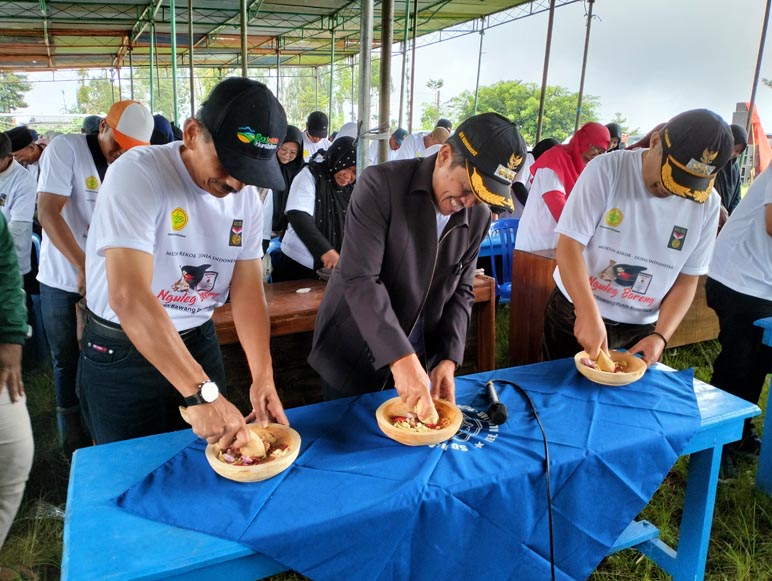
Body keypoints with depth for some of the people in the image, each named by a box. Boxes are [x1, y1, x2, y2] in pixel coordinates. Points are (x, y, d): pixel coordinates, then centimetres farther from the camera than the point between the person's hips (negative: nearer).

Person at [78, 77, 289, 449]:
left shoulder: (246, 197, -5)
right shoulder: (138, 173, -23)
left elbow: (248, 291, -4)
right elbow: (128, 297, -34)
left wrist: (263, 377, -18)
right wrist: (202, 391, -39)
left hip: (198, 343, 5)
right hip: (121, 355, -5)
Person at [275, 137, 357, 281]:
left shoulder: (352, 188, 4)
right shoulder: (310, 176, -10)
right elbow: (298, 216, -23)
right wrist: (325, 250, -35)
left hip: (336, 268, 4)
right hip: (298, 264, -4)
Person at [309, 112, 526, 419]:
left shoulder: (479, 217, -3)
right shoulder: (381, 184, -20)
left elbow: (461, 291, 4)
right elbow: (359, 279, -28)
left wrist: (449, 359, -10)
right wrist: (400, 357, -34)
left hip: (420, 358, 4)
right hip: (353, 353, -4)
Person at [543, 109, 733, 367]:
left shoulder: (707, 203, -6)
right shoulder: (607, 170, -17)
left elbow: (687, 279, 1)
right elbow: (569, 246, -22)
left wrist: (660, 336, -12)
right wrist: (589, 314, -31)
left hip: (640, 331, 3)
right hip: (576, 316, -2)